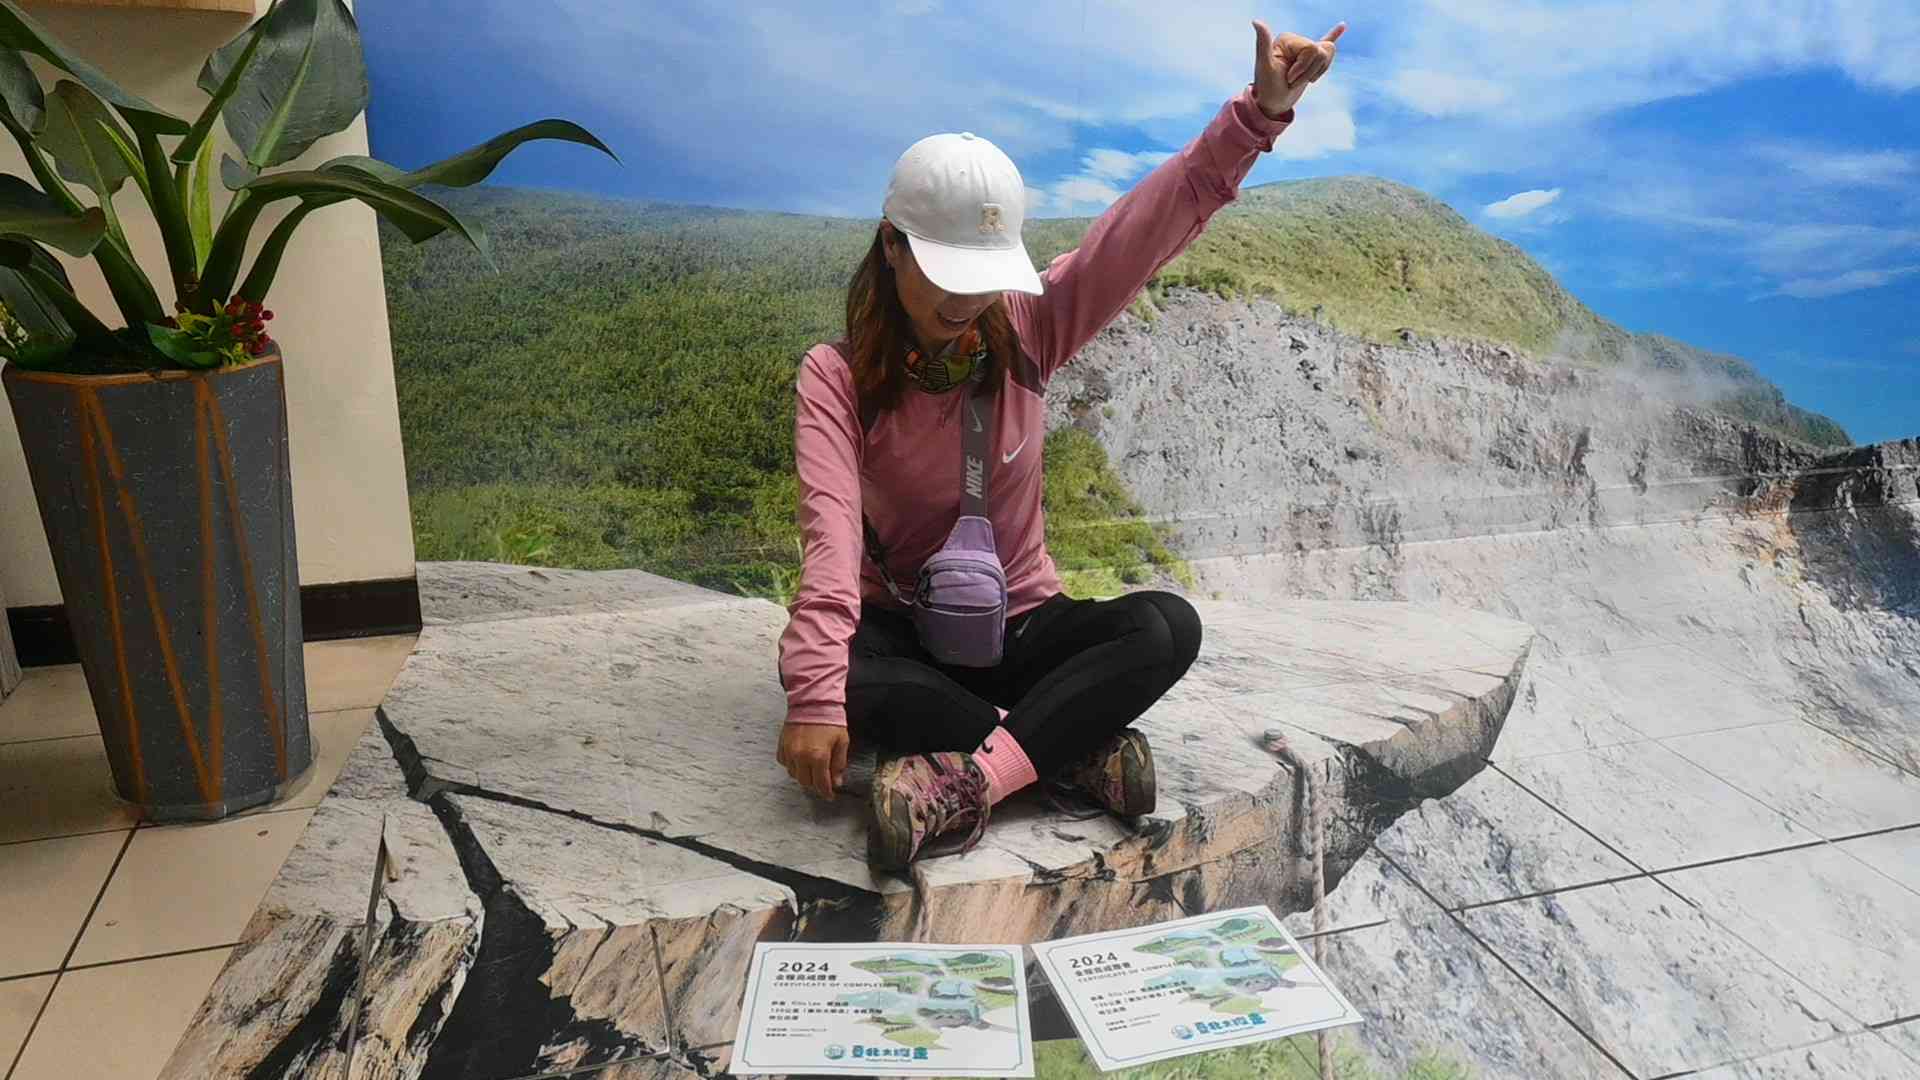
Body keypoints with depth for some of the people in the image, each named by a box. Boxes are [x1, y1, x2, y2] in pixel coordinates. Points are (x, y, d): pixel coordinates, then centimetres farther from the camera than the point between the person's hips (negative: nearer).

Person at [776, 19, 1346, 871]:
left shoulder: (1025, 335, -5)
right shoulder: (836, 375, -13)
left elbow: (1151, 224, -14)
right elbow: (831, 529, -29)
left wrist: (1261, 110, -27)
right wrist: (815, 695, -40)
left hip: (1019, 623, 2)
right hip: (901, 632, -2)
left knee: (1168, 627, -26)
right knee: (817, 662, -36)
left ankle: (961, 781, -37)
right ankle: (1077, 750, -30)